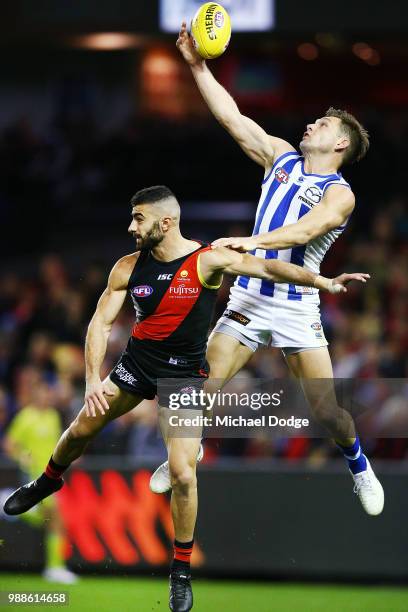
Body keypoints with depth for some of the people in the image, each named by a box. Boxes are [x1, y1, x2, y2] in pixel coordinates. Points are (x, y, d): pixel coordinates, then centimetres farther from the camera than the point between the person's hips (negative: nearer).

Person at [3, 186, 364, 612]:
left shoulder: (208, 261, -16)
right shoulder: (129, 268, -6)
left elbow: (267, 268, -23)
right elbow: (101, 322, -3)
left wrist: (322, 282, -34)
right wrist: (93, 379, -15)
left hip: (184, 375, -4)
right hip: (137, 364, 4)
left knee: (182, 474, -14)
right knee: (81, 429, 18)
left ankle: (182, 571, 3)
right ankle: (49, 481, 53)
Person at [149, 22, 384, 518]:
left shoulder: (339, 194, -9)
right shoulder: (282, 157, 9)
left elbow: (305, 229, -28)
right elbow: (233, 119, 6)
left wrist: (253, 241, -43)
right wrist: (198, 66, -3)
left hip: (297, 307, -4)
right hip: (247, 298, 4)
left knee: (327, 411, -6)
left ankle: (357, 464, 22)